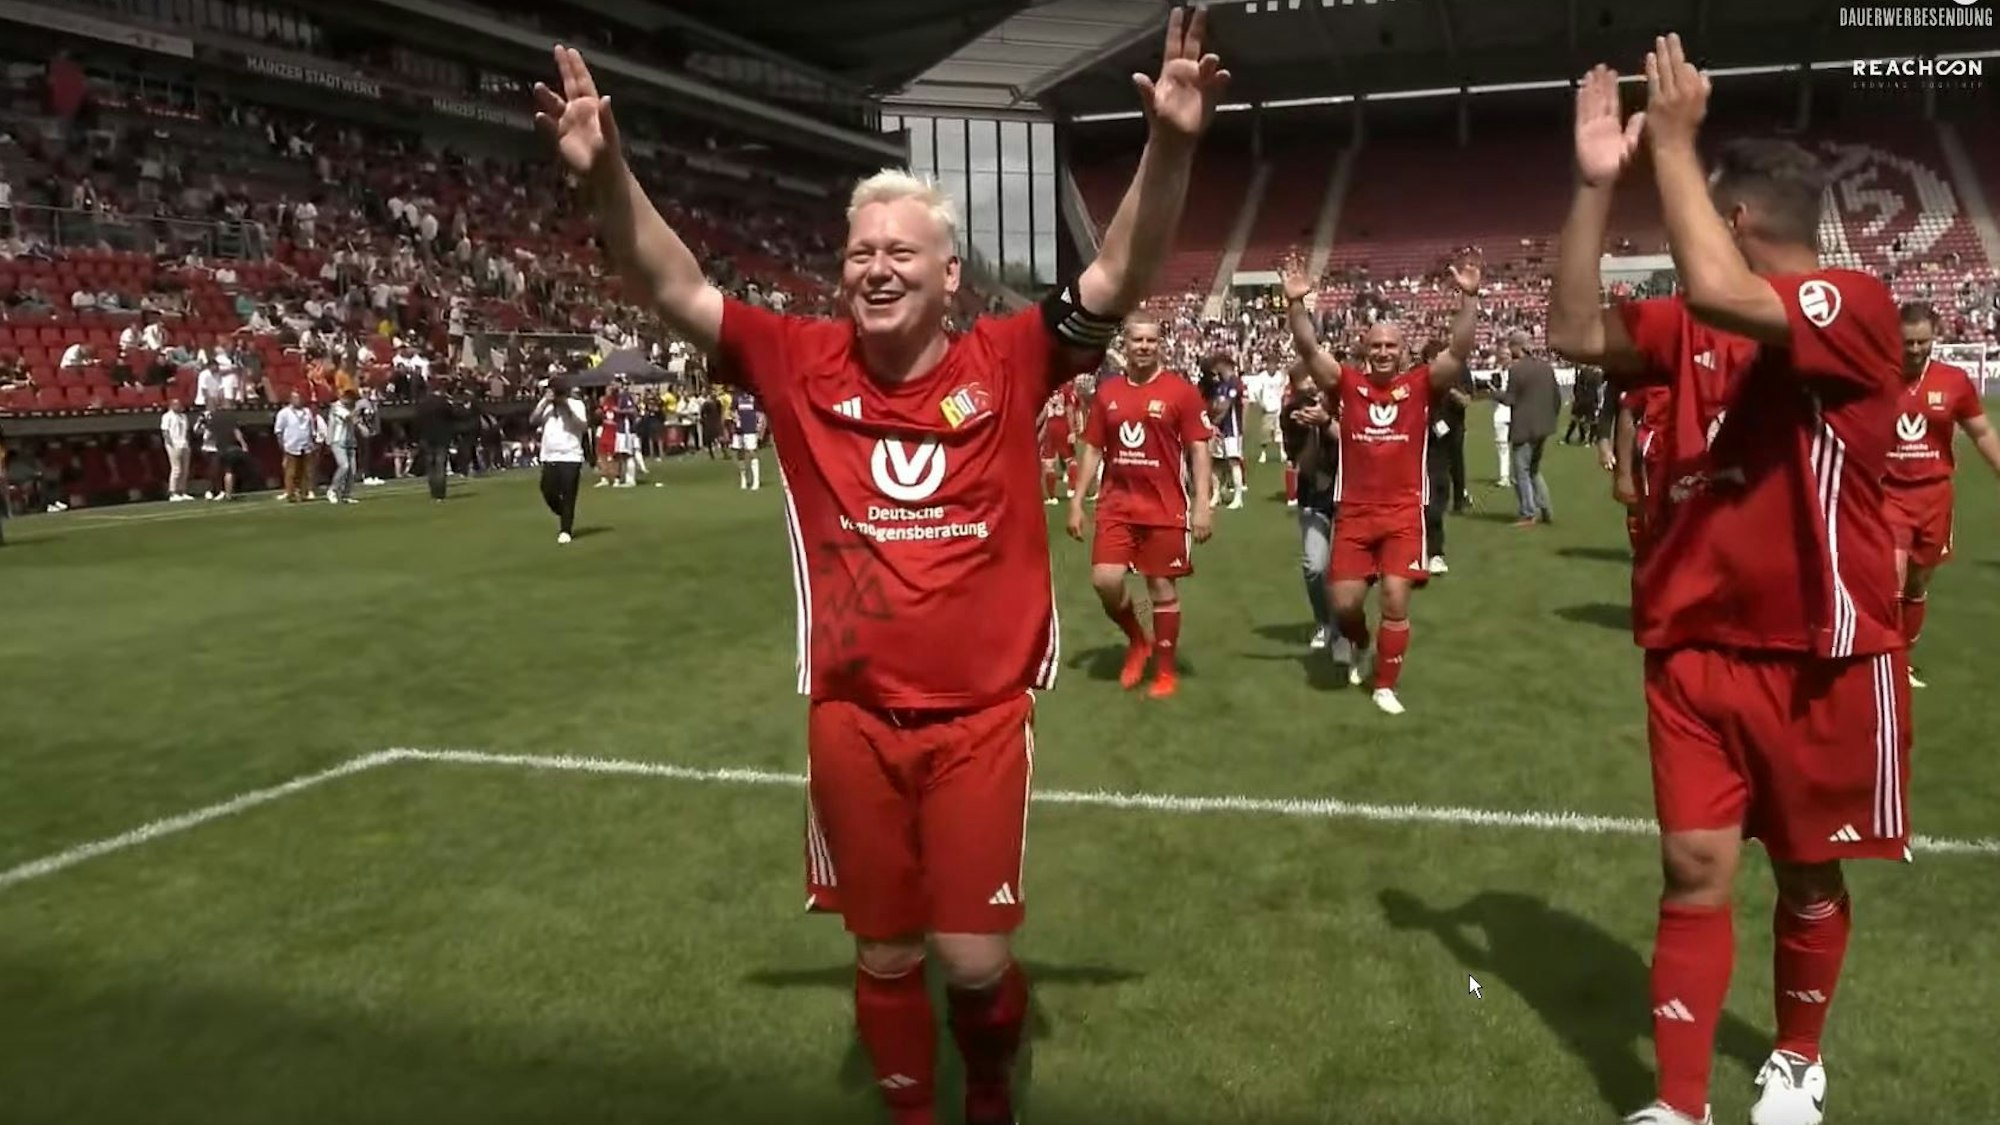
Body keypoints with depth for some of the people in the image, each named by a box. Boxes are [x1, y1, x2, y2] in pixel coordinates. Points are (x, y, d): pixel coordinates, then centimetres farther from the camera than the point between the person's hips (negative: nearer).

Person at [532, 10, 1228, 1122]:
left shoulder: (1010, 362, -5)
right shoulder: (804, 365, -2)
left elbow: (1123, 276, -12)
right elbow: (678, 291, -3)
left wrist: (1170, 145, -26)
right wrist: (608, 173, -17)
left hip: (980, 716, -1)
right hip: (851, 718, 2)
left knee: (974, 957, 3)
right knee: (886, 952, 15)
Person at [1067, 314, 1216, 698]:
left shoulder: (1181, 390, -4)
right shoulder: (1107, 391, 6)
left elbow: (1198, 450, -5)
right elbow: (1092, 448, 11)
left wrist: (1203, 504, -12)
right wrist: (1077, 500, 7)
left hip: (1165, 506, -3)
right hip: (1116, 504, 3)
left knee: (1162, 588, 4)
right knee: (1105, 580, -8)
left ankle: (1166, 671, 19)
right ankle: (1137, 641, 20)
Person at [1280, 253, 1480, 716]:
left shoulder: (1421, 384, 1)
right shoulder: (1347, 383, 2)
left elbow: (1459, 351, -10)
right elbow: (1309, 350, -8)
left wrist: (1469, 297, -21)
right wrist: (1297, 302, -21)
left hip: (1403, 512, -1)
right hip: (1354, 512, 1)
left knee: (1396, 599, -4)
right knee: (1344, 602, 1)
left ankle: (1385, 686, 12)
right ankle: (1358, 643, 37)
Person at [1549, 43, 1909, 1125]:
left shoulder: (1857, 303, -15)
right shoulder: (1688, 327, 5)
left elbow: (1719, 293, -32)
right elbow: (1574, 334, 1)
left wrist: (1673, 141, -24)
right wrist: (1596, 182, -4)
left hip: (1822, 659, -4)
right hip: (1694, 650, 5)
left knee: (1808, 874, 13)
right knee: (1695, 872, 3)